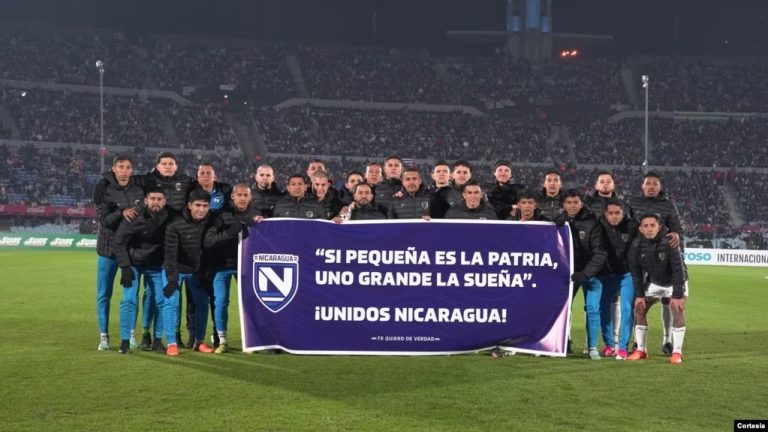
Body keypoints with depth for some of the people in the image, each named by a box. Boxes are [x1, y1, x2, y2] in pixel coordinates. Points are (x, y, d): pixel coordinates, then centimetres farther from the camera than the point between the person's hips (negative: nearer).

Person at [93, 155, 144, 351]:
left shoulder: (139, 188, -5)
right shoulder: (102, 187, -12)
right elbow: (103, 219, -16)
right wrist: (121, 213, -31)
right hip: (109, 248, -2)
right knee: (104, 295, 4)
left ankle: (130, 334, 20)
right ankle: (103, 336, 14)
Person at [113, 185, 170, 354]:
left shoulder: (168, 218, -18)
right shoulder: (133, 218, -24)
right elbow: (119, 242, -15)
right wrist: (125, 267, -19)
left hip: (155, 265, 2)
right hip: (132, 262, -2)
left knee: (160, 300, -2)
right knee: (129, 300, -11)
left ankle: (157, 340, 11)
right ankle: (125, 341, -2)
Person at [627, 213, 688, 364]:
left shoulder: (669, 243, -31)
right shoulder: (636, 245, -18)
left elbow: (678, 269, -29)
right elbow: (635, 271, -7)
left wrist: (677, 295, -30)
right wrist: (639, 294, -9)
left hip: (675, 282, -4)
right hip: (653, 283, 4)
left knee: (677, 311, -20)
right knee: (639, 309, -3)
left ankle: (677, 352, -13)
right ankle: (641, 350, 7)